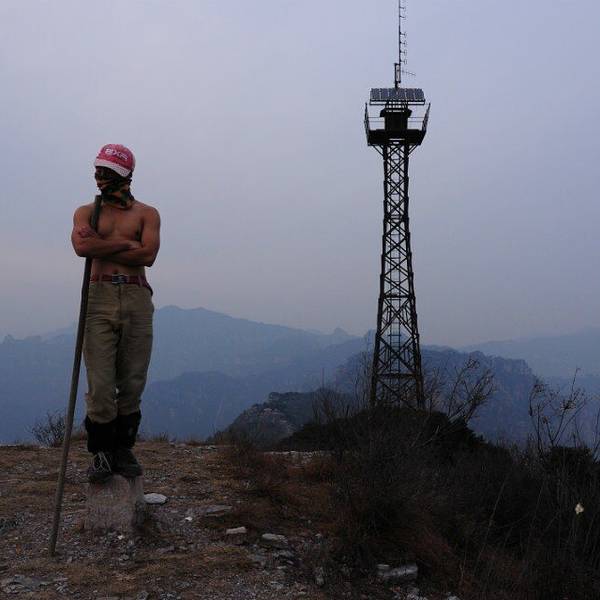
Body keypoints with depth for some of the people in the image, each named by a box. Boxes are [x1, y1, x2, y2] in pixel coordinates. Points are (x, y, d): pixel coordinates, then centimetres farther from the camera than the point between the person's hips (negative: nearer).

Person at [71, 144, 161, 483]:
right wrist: (126, 243, -6)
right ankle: (101, 453, 6)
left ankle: (124, 449, 16)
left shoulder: (146, 213, 11)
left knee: (132, 381, 3)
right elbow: (82, 247, -7)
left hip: (137, 299, 0)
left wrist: (102, 245, -4)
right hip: (99, 298, 0)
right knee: (100, 382, -5)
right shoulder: (86, 212, 15)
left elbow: (149, 255, -7)